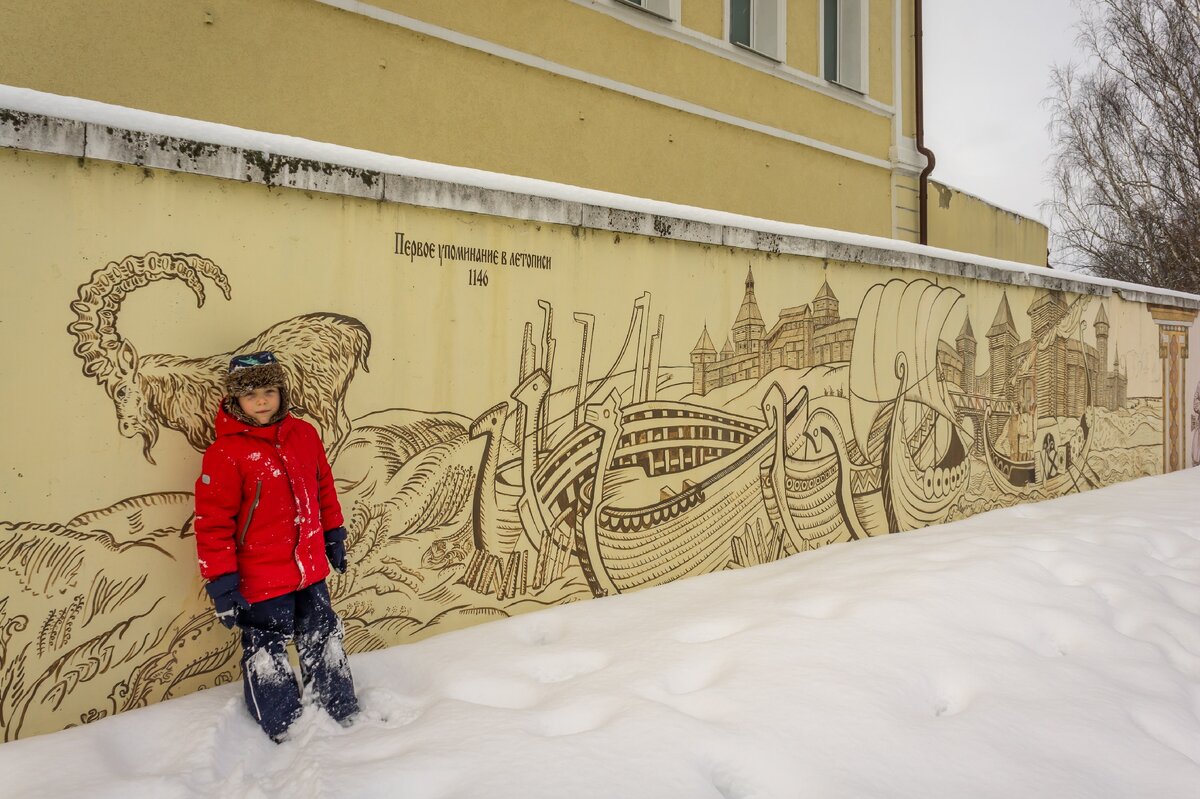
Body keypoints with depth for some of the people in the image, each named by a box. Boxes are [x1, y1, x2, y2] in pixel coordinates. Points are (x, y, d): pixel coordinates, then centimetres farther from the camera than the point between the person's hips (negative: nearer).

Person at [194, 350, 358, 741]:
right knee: (267, 654, 9)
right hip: (261, 581, -5)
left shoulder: (304, 434, 0)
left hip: (311, 570, 6)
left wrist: (333, 534, 17)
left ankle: (344, 714, 39)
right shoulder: (226, 452, -16)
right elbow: (213, 522, -15)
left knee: (324, 641, 20)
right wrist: (221, 582, -15)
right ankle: (284, 733, 30)